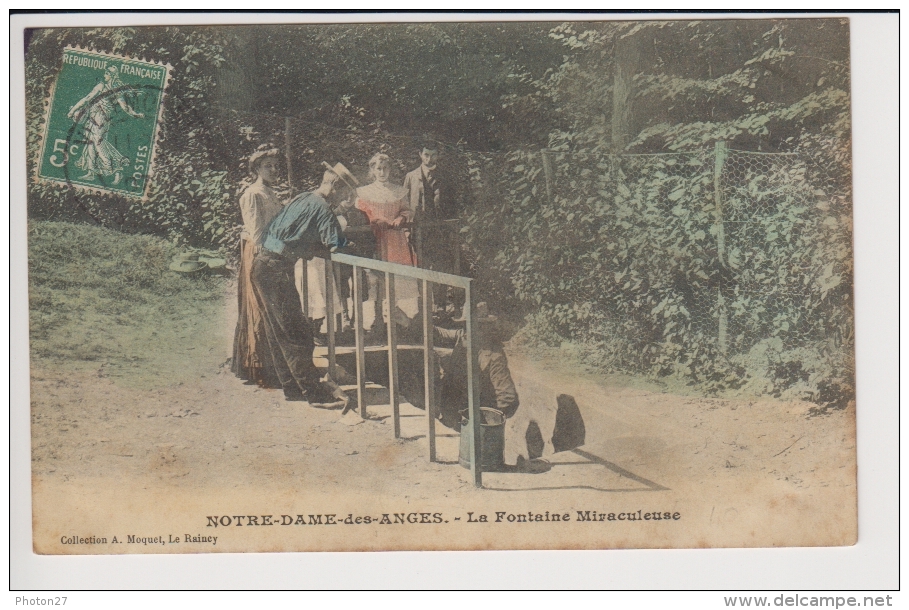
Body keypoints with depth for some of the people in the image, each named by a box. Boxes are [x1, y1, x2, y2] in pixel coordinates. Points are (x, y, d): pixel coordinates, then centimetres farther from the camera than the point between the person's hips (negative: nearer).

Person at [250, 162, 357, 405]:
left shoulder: (303, 199, 17)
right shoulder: (321, 207, -11)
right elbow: (336, 245, -14)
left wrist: (320, 249, 10)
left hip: (263, 265, 10)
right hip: (277, 269, -10)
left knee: (277, 331, 14)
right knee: (295, 332, -7)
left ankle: (292, 387, 22)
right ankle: (316, 393, -4)